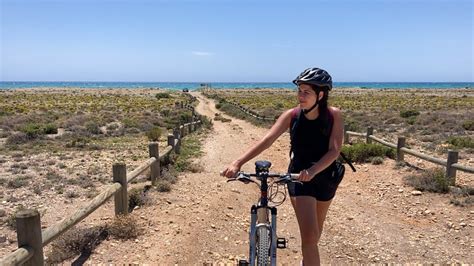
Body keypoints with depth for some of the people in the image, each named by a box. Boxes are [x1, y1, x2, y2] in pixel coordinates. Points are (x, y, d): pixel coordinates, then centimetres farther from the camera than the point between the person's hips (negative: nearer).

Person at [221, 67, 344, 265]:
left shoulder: (334, 115, -14)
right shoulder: (292, 115, -15)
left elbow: (334, 150, -23)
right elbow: (267, 140, -24)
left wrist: (312, 170, -40)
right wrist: (238, 162, -35)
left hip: (325, 176, 2)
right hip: (299, 177, -2)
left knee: (316, 229, 22)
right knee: (310, 234, -12)